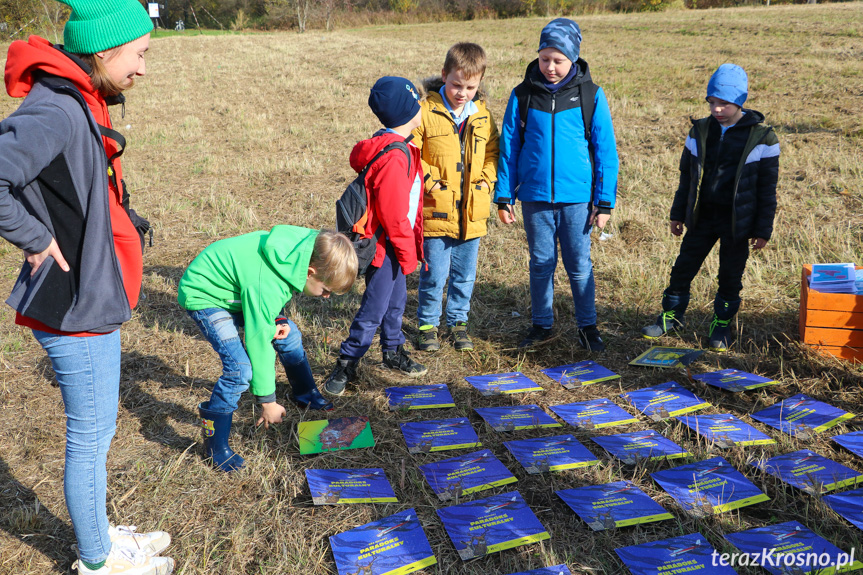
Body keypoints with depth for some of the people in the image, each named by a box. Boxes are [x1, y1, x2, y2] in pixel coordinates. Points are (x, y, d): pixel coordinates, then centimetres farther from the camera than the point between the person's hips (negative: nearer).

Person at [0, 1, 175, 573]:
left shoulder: (79, 105, 8)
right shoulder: (54, 112, -22)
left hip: (92, 301, 9)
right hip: (76, 309, -9)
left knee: (96, 432, 22)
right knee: (90, 439, 7)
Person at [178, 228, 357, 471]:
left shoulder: (303, 247, -16)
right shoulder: (266, 286, -39)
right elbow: (259, 341, -29)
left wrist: (278, 320, -9)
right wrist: (267, 401, -18)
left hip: (236, 284, 9)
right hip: (204, 295, -9)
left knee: (289, 335, 12)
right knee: (241, 369, -21)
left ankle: (306, 395, 37)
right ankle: (214, 445, -3)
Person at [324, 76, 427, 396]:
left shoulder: (399, 148, 11)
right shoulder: (395, 157, -23)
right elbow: (393, 213, -24)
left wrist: (408, 248, 18)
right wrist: (407, 252, -14)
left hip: (393, 243, 10)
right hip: (385, 246, -10)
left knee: (396, 300, 21)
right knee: (374, 309, -4)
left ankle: (393, 352, 38)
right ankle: (345, 366, 7)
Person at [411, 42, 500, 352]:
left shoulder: (483, 115, 9)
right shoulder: (425, 111, -6)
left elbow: (492, 153, 18)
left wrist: (485, 181, 3)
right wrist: (429, 180, -13)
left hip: (471, 213, 4)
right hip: (436, 211, -4)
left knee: (465, 275, 13)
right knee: (434, 274, 2)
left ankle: (458, 321, 31)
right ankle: (427, 324, 21)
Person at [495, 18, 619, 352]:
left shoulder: (591, 95, -2)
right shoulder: (523, 96, 1)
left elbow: (606, 151, 0)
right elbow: (508, 149, 5)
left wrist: (605, 202, -3)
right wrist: (504, 197, 2)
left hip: (576, 198, -1)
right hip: (534, 197, 1)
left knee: (579, 266, 7)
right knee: (541, 264, 11)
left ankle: (587, 327, 23)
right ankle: (541, 326, 26)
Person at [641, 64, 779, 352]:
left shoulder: (762, 137, -7)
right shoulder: (700, 131, 2)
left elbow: (768, 188, -3)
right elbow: (687, 176, 10)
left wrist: (763, 229, -3)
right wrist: (678, 214, 11)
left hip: (737, 220, -2)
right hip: (702, 217, 3)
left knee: (730, 276, 9)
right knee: (683, 268, 8)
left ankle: (722, 322, 28)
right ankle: (672, 315, 25)